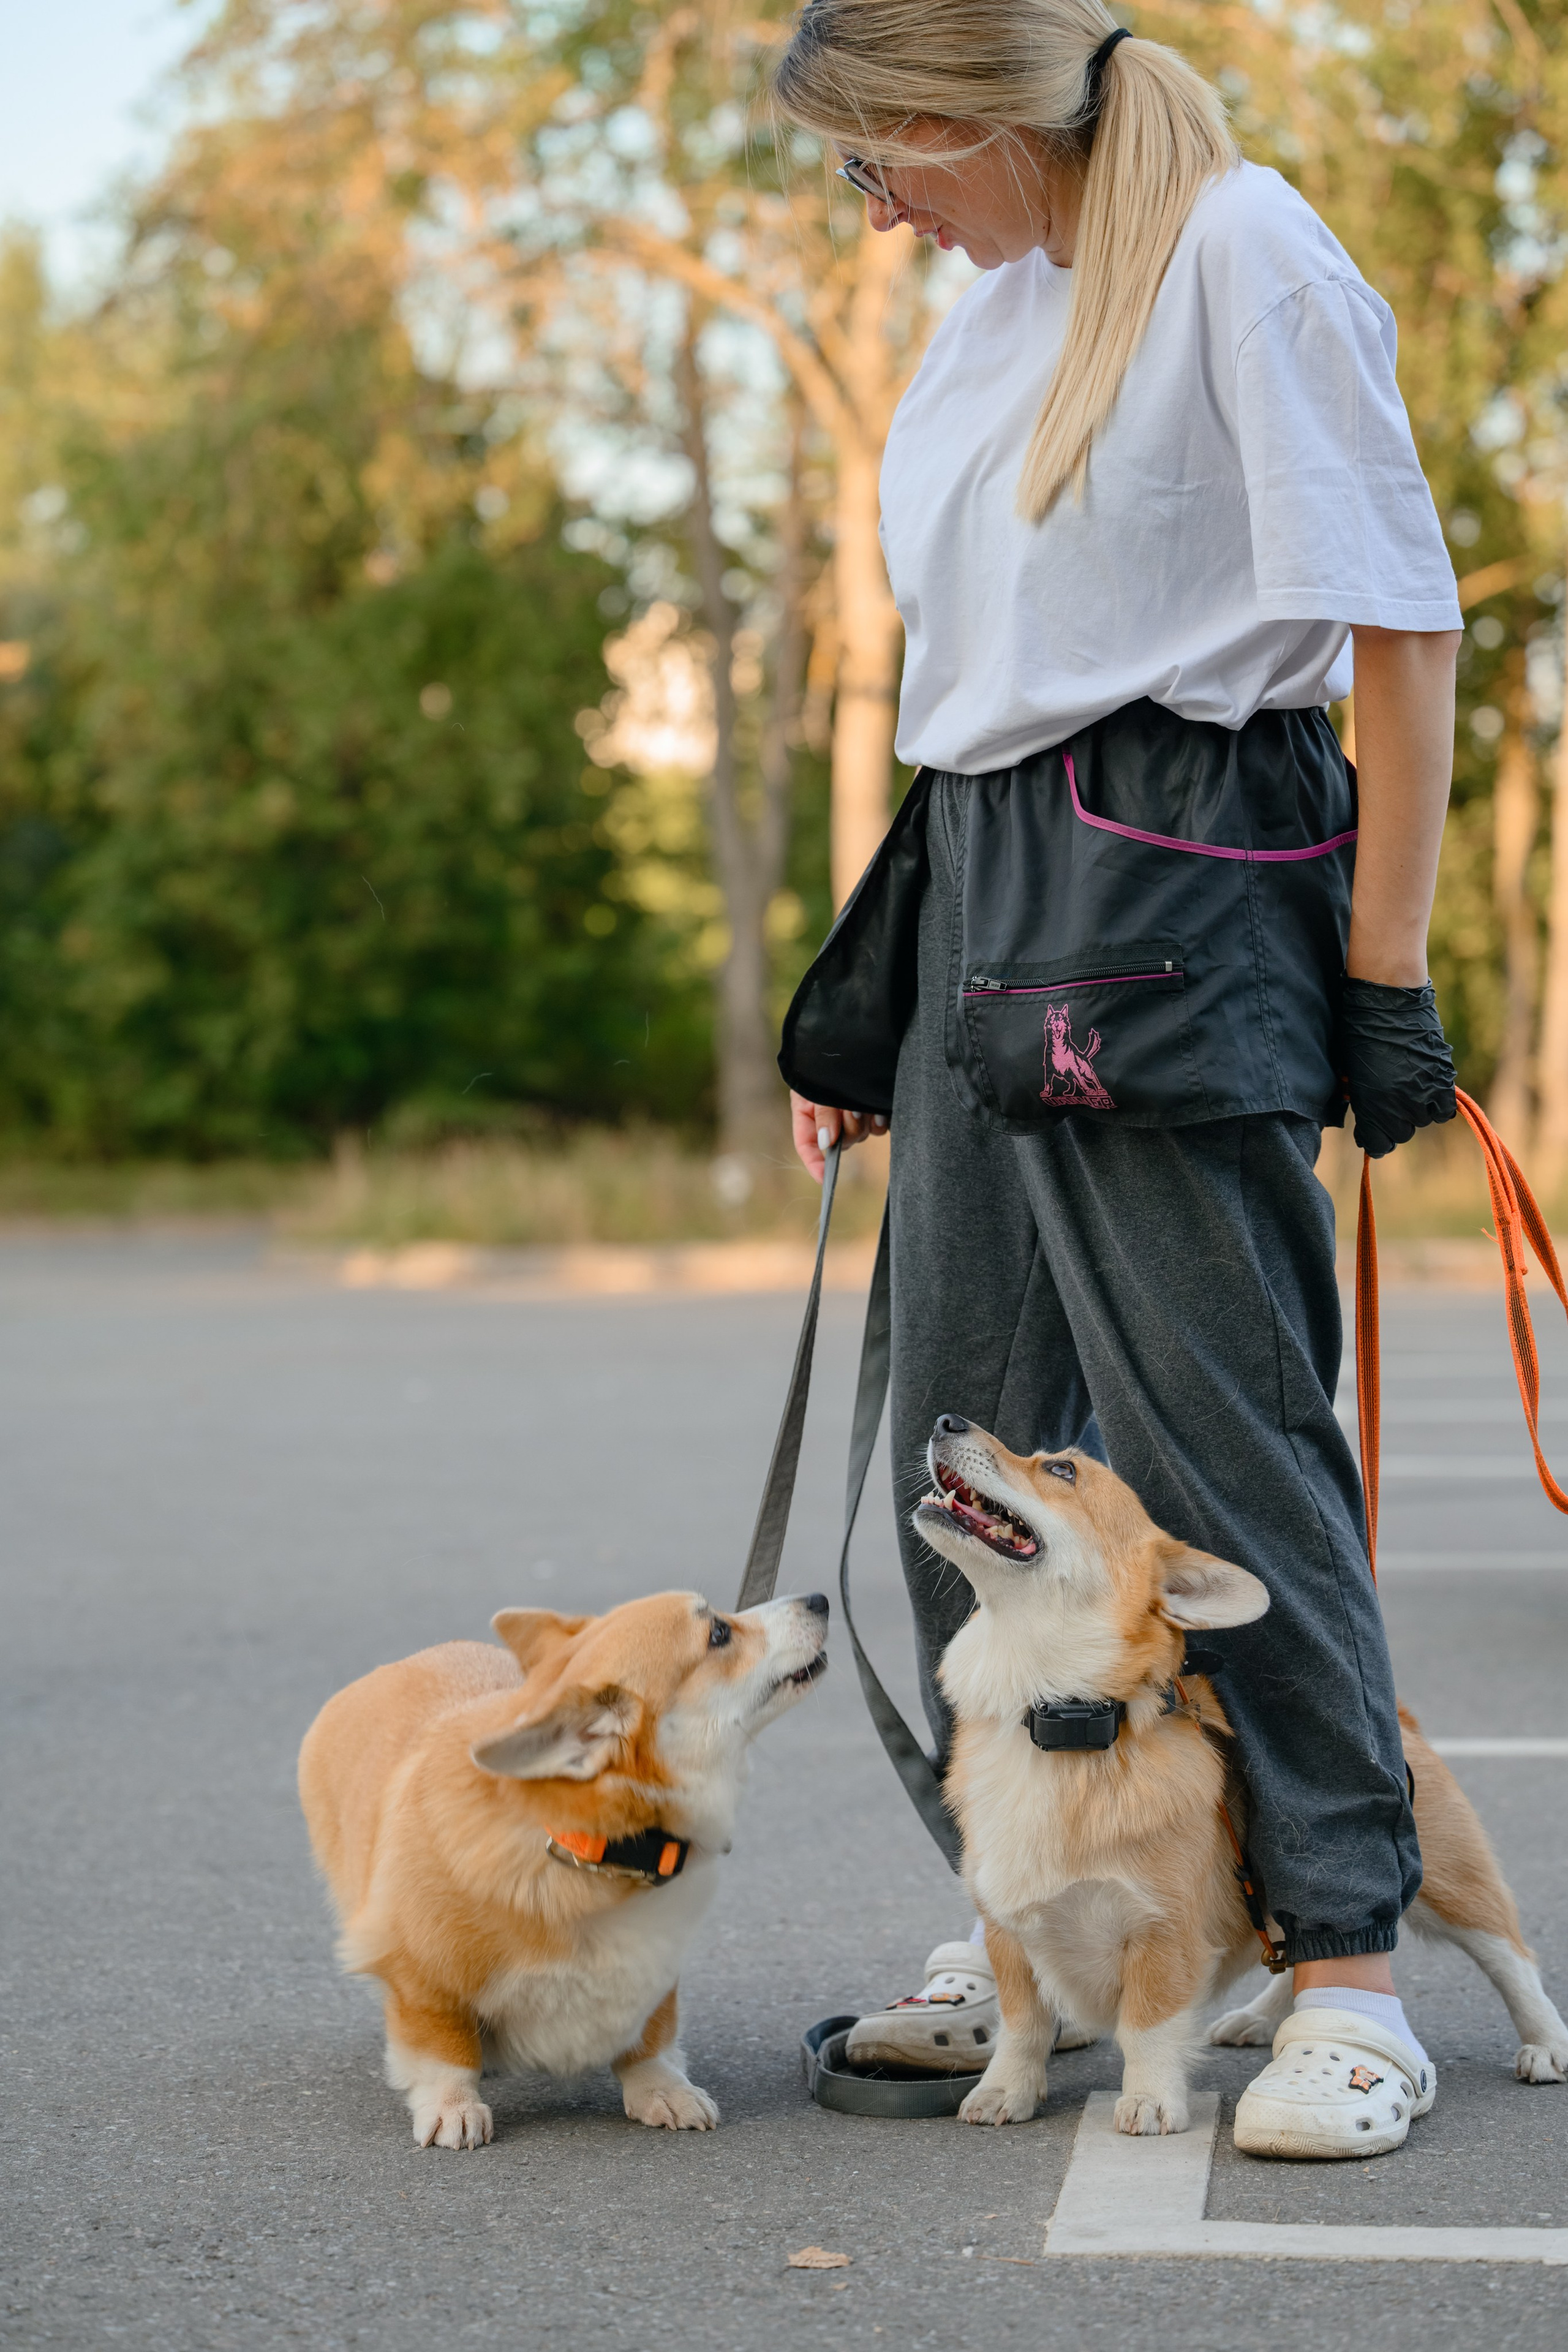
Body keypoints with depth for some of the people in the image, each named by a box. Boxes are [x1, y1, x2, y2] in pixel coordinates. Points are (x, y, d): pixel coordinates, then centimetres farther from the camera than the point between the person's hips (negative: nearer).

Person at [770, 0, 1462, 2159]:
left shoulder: (1239, 246, -5)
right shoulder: (993, 304, 19)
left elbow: (1398, 624, -9)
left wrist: (1385, 975, -12)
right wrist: (866, 992, 20)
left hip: (1172, 899, -8)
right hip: (976, 901, 8)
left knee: (1219, 1426, -9)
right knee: (971, 1431, 7)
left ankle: (1350, 1960, 0)